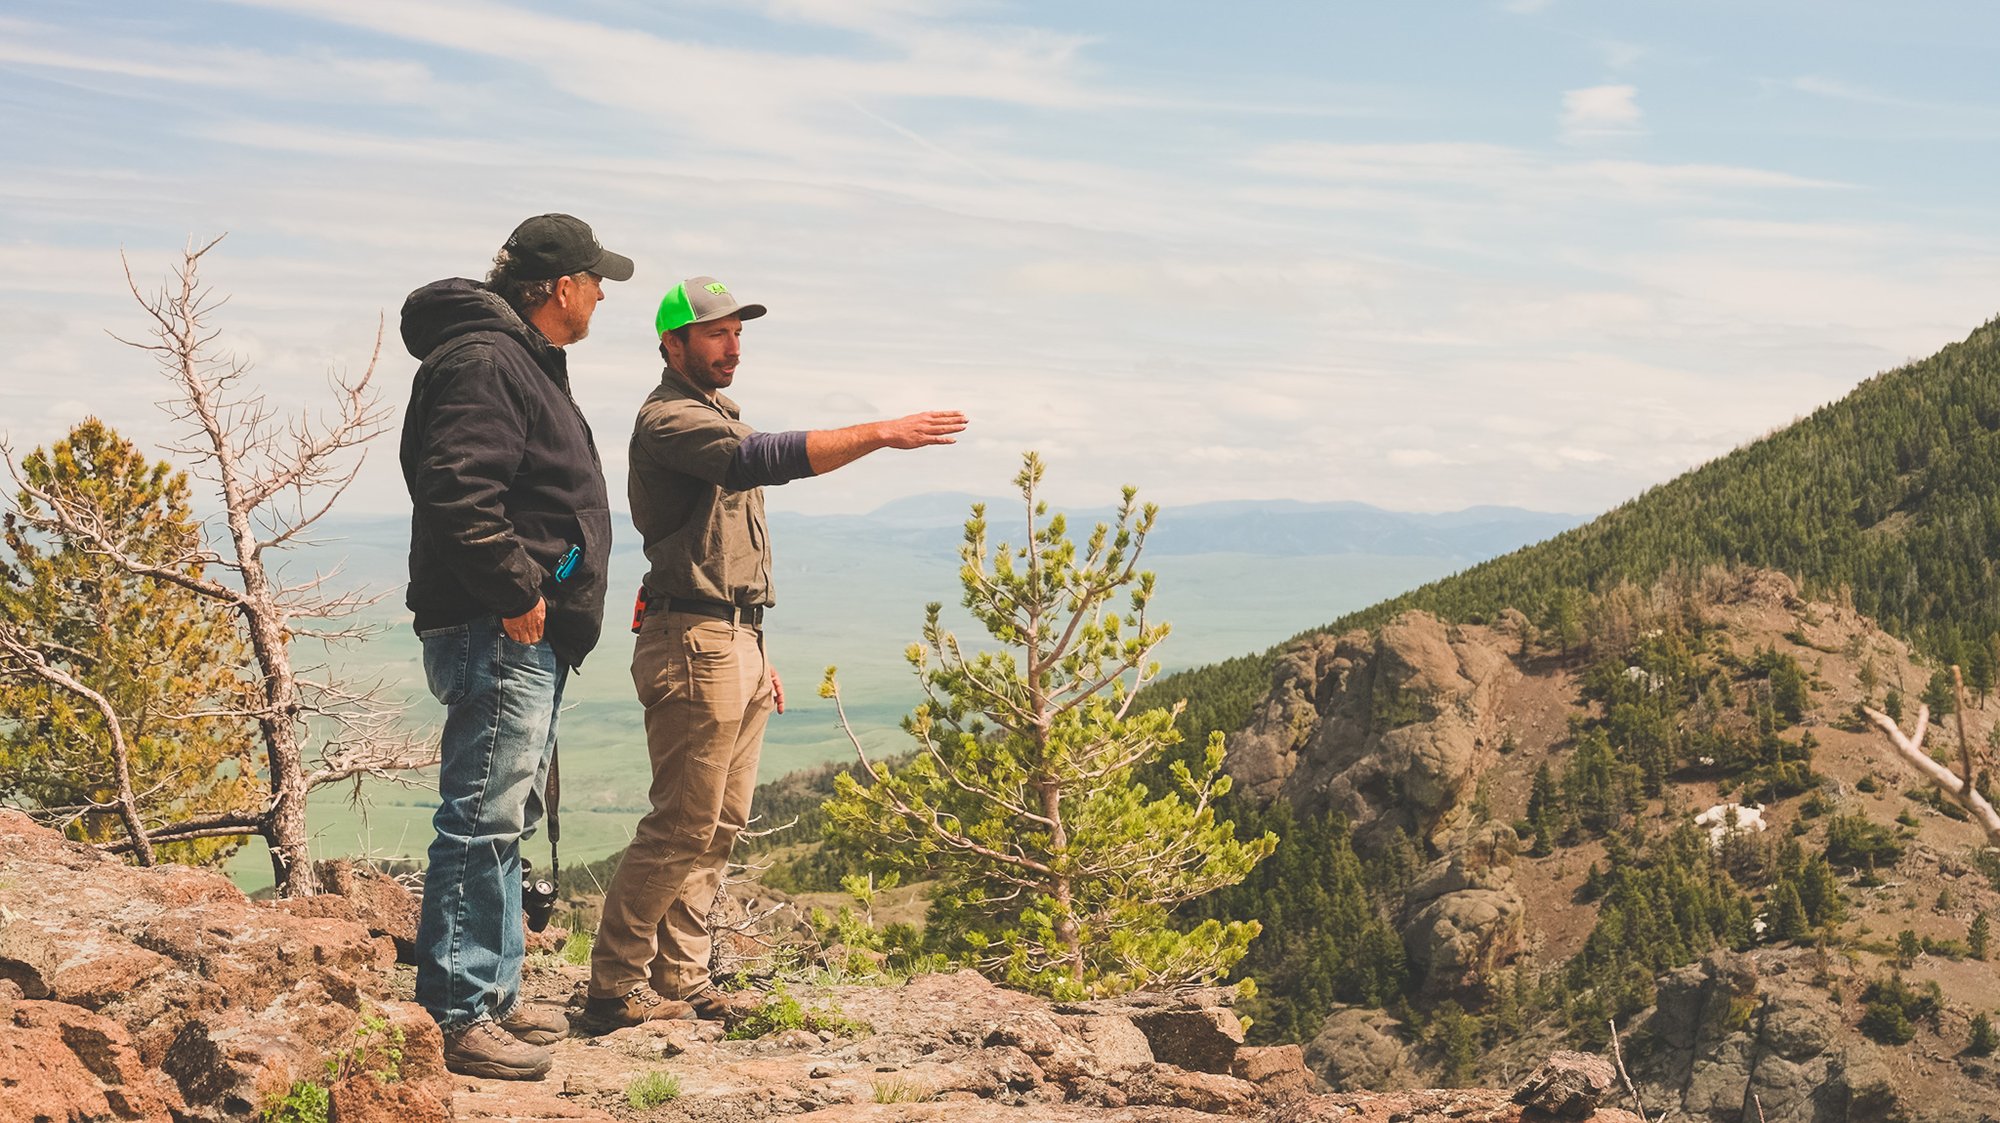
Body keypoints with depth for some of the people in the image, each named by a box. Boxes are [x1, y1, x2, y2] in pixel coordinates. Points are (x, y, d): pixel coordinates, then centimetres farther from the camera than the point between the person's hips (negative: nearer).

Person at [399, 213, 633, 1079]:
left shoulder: (525, 360, 21)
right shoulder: (482, 361, -14)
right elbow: (457, 496, -26)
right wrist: (517, 595, -22)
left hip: (529, 637, 11)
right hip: (495, 636, -11)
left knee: (504, 825, 16)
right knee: (482, 825, -9)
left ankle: (493, 994, 26)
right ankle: (455, 1017, -5)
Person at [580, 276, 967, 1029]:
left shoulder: (719, 419, 23)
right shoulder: (669, 419, -10)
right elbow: (768, 459, -28)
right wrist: (882, 433, -30)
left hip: (733, 643, 10)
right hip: (692, 643, -10)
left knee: (720, 828, 9)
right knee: (683, 826, -9)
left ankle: (681, 980, 14)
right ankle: (615, 988, -3)